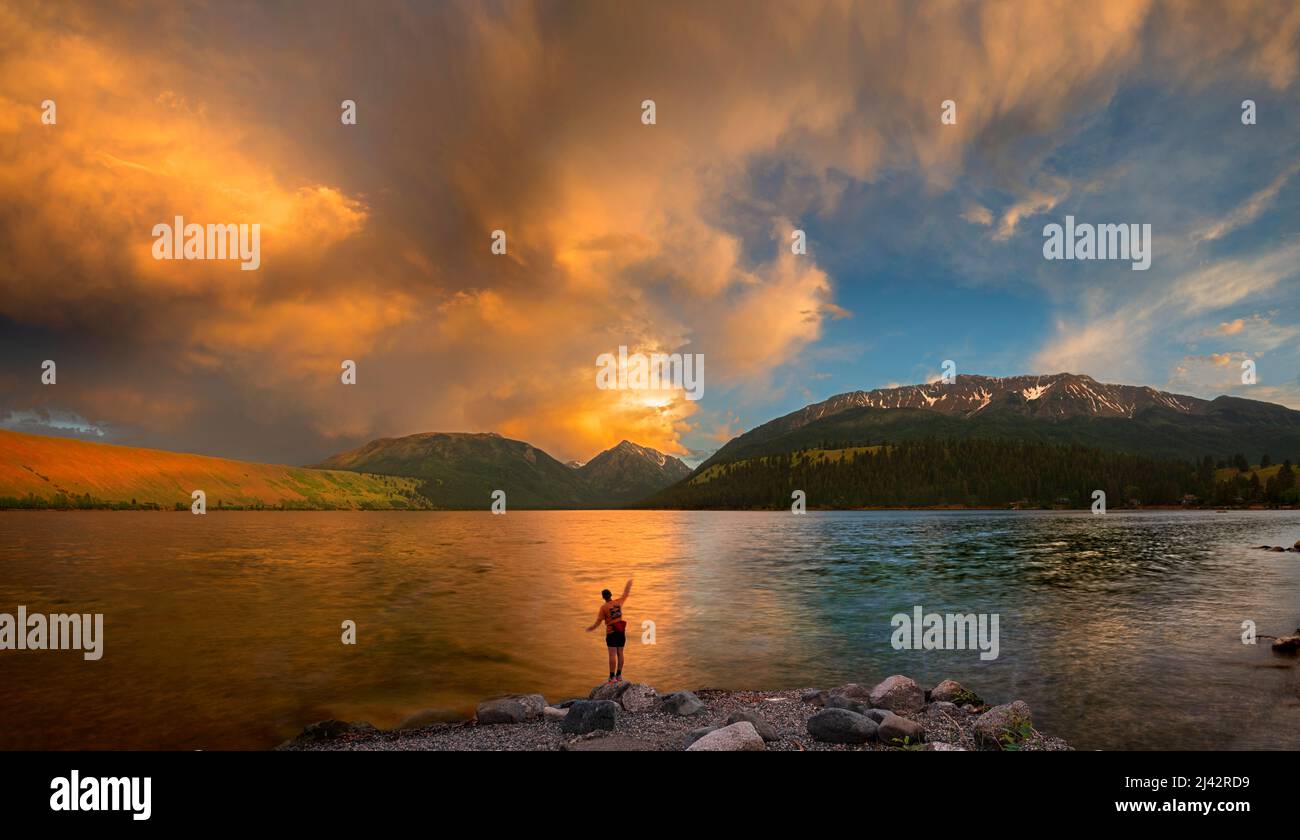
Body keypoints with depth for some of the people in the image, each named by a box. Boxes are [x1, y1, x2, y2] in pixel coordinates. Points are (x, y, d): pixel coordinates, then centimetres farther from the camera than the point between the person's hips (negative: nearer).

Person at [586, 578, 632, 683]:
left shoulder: (603, 607, -10)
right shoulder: (618, 602, 0)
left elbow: (598, 622, -8)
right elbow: (626, 593, 16)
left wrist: (590, 629, 8)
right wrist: (629, 583, 31)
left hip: (611, 632, -4)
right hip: (622, 632, 4)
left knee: (612, 654, -6)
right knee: (620, 653, 10)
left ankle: (612, 677, -9)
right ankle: (619, 675, 13)